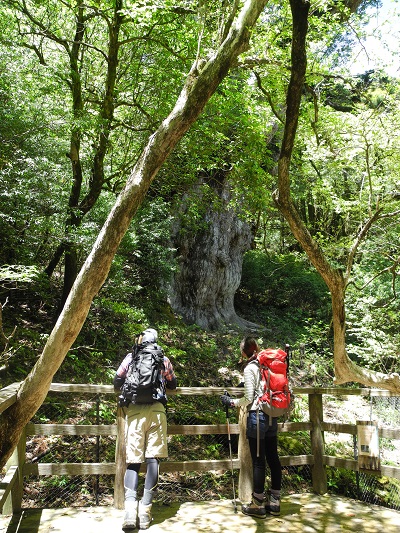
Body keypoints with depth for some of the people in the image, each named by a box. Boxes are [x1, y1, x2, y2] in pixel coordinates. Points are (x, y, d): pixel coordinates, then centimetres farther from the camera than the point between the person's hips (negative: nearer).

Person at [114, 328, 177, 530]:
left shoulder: (130, 357, 10)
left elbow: (117, 383, 17)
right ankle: (145, 510, 2)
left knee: (133, 461, 4)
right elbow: (173, 384, 26)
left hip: (134, 411, 0)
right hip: (156, 410, 0)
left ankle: (130, 510, -9)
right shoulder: (163, 359, 12)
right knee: (152, 459, 3)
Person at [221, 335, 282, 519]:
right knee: (273, 458, 11)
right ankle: (274, 502, 21)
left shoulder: (250, 368, -10)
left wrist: (231, 402, 2)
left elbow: (249, 398, -12)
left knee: (258, 461, 1)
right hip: (272, 417, 7)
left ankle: (258, 505, 11)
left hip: (257, 416, -7)